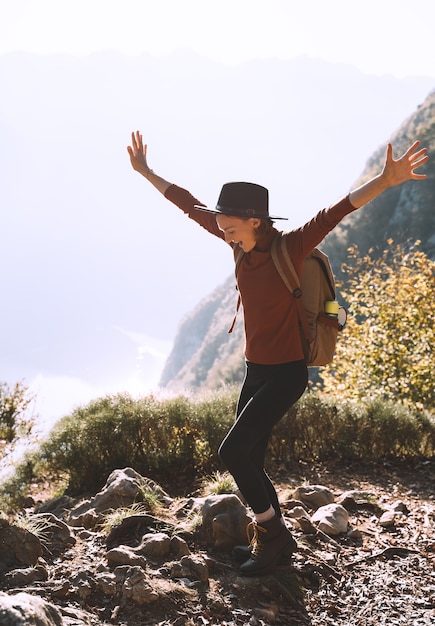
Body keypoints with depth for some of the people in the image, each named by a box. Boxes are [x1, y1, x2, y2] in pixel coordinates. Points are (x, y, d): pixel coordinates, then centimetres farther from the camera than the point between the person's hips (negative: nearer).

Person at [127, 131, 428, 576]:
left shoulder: (290, 248, -17)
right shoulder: (242, 245, 0)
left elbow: (336, 212, -31)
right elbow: (190, 206, 9)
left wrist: (386, 180, -46)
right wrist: (146, 172, 13)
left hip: (285, 374, -7)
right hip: (255, 372, 8)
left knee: (232, 452, -11)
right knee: (249, 461, 12)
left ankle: (271, 532, 9)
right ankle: (274, 539, 30)